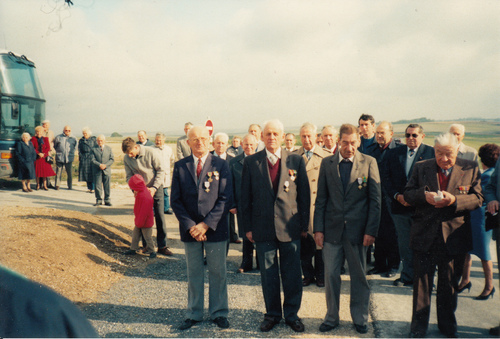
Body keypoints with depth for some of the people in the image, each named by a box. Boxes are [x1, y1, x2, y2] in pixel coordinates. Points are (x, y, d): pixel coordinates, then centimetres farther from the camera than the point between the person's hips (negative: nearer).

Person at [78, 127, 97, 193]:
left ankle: (93, 188, -5)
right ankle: (89, 188, 9)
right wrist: (80, 157, 0)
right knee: (86, 173, 2)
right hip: (84, 159, 3)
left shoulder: (93, 139, 4)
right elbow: (79, 150, 11)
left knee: (92, 173, -7)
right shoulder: (81, 140, 12)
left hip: (92, 158, -3)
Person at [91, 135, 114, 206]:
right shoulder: (94, 149, 5)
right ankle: (98, 200, 11)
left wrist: (105, 165, -12)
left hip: (106, 170, 1)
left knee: (107, 186, 3)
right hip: (97, 171, -1)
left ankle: (107, 200, 12)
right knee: (97, 186, 1)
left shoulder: (109, 148, 8)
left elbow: (112, 159, 3)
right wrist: (99, 165, -17)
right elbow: (93, 160, -2)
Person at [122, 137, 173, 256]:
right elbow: (129, 176, 3)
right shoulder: (126, 158, -7)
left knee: (160, 216, -3)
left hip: (156, 188, -3)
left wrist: (154, 187, -19)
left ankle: (162, 246, 5)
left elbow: (161, 171, -13)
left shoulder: (151, 152, -18)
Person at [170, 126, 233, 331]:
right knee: (193, 274, 12)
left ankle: (218, 313, 24)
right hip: (190, 230, 2)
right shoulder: (180, 166, 4)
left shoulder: (220, 165, -2)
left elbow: (226, 199, -7)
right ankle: (194, 314, 26)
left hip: (215, 229, -1)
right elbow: (175, 200, 2)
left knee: (218, 273, 8)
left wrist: (206, 225, -13)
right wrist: (190, 226, -10)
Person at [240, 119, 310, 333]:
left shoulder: (296, 161, 2)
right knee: (268, 275, 10)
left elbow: (304, 194, 5)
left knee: (292, 274, 7)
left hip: (290, 226, 0)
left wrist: (304, 225, 3)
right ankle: (272, 314, 27)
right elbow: (245, 197, 5)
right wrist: (247, 227, 2)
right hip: (263, 228, 0)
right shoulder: (251, 162, 3)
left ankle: (292, 314, 25)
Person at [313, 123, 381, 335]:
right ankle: (331, 317, 26)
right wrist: (318, 229, -1)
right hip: (332, 229, 1)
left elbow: (375, 199, -2)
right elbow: (321, 199, 5)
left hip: (358, 229, -1)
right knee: (330, 275, 8)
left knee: (359, 276, 11)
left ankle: (360, 319, 28)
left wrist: (371, 230, -8)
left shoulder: (369, 163, -2)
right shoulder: (327, 163, 4)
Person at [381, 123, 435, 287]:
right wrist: (397, 195, -7)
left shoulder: (432, 153, -1)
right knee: (404, 244, 11)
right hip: (400, 205, 3)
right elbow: (385, 177, 5)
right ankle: (407, 275, 25)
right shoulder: (393, 153, 9)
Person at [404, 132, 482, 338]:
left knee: (449, 284, 14)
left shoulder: (471, 169, 1)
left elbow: (477, 199, -2)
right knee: (421, 283, 9)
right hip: (424, 236, 0)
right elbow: (408, 194, 3)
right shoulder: (421, 168, 3)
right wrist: (424, 196, -18)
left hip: (454, 238, 0)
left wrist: (455, 200, -20)